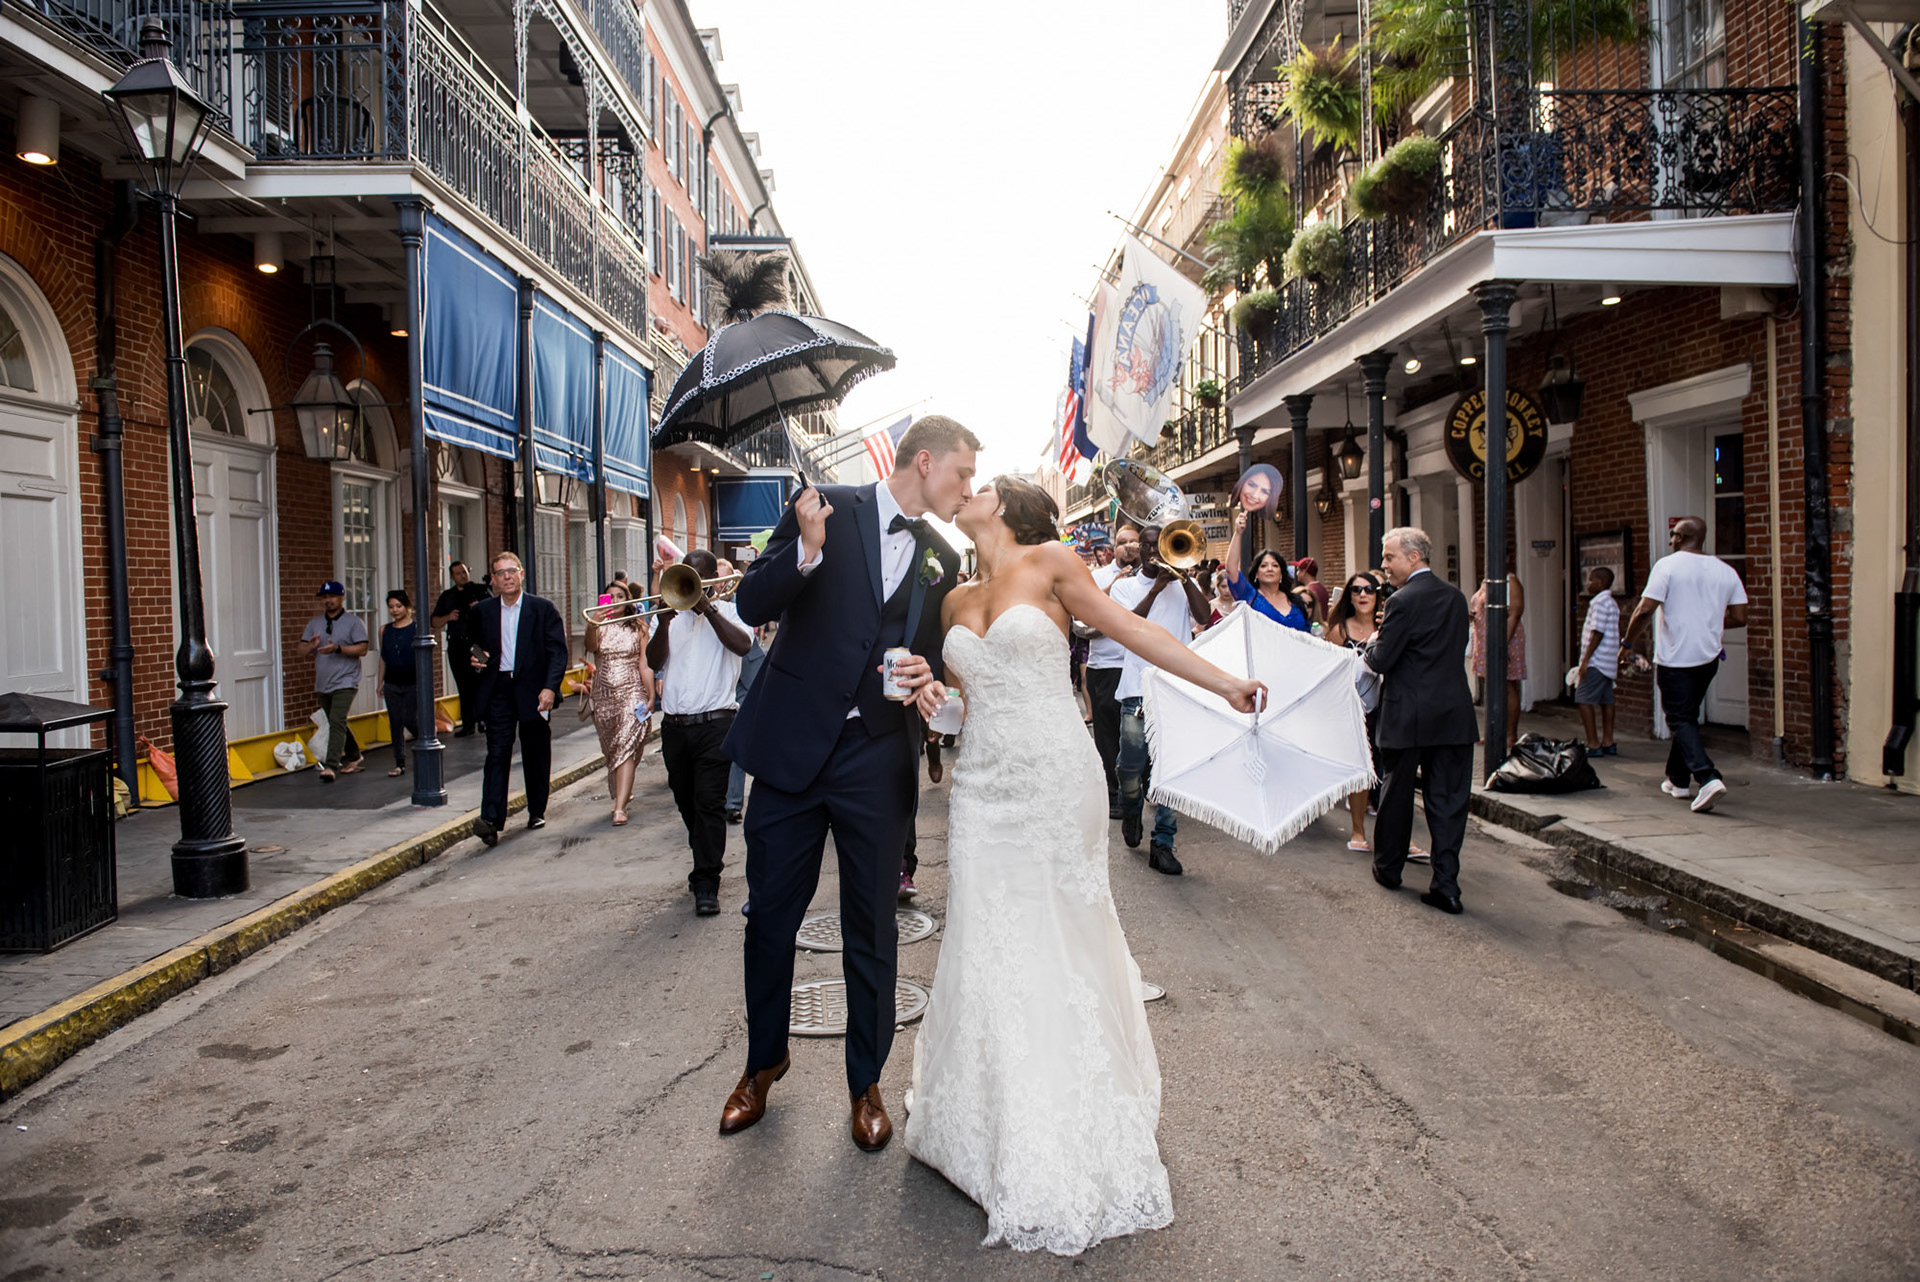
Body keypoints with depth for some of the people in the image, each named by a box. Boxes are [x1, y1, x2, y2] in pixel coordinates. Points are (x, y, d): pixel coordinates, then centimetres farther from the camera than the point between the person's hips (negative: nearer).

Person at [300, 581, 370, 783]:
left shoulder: (353, 622, -1)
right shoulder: (314, 624, 14)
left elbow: (362, 649, -9)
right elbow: (302, 652, 12)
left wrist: (337, 649, -21)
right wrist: (311, 646, -11)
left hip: (345, 682, -6)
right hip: (322, 683, 6)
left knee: (337, 722, -18)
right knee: (336, 724, 15)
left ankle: (331, 766, -23)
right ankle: (354, 757, 30)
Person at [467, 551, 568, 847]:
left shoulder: (543, 608, 0)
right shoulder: (482, 611, 9)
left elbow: (558, 651, -5)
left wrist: (550, 687, -16)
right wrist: (475, 662, -1)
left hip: (533, 689, -1)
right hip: (498, 691, 1)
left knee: (536, 756, 8)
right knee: (497, 753, -8)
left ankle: (537, 812, 23)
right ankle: (491, 819, -13)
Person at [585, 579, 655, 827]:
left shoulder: (638, 627, 4)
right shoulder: (599, 627, 4)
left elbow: (645, 664, 3)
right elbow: (591, 647, -19)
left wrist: (651, 696, -4)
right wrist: (592, 623, -38)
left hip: (632, 693, -3)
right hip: (603, 696, 3)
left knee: (626, 747, -14)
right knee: (611, 750, 11)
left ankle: (620, 807, -20)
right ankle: (623, 793, 30)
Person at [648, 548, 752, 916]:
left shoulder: (727, 611, 4)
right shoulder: (672, 615, 13)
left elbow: (743, 645, -17)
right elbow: (653, 662, 0)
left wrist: (708, 608, -17)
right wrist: (664, 622, -15)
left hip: (714, 723, -5)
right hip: (674, 725, 5)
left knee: (709, 803, -9)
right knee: (687, 803, 15)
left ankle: (706, 884, -5)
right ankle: (707, 861, 36)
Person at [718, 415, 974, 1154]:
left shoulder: (942, 561, 10)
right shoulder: (828, 507, -2)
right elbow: (753, 606, -8)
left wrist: (926, 675, -5)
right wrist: (806, 550, -25)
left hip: (878, 761, 3)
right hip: (793, 746, -2)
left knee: (871, 931, 9)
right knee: (770, 918, 10)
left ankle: (866, 1083, 28)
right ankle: (764, 1062, 33)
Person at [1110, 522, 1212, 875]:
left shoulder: (1182, 586, 15)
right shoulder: (1124, 586, 12)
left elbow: (1205, 616, -3)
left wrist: (1183, 576, -8)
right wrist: (1156, 587, -10)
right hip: (1139, 688, -1)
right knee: (1131, 764, -3)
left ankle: (1163, 844, 5)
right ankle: (1131, 811, 30)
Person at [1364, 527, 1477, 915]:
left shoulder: (1404, 601, -14)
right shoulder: (1455, 597, 8)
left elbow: (1380, 660, -15)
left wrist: (1372, 643, 8)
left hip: (1409, 714, -5)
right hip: (1454, 712, 5)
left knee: (1396, 794, 12)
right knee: (1448, 800, 4)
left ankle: (1388, 868, 26)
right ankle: (1446, 885, 1)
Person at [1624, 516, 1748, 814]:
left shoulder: (1668, 565, -10)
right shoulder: (1726, 571, 6)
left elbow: (1644, 610, -17)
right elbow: (1739, 618, 7)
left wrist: (1630, 643, -3)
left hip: (1675, 658, -6)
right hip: (1709, 657, 6)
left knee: (1680, 720, -3)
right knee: (1689, 716, 19)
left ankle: (1707, 778, -20)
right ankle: (1678, 780, 27)